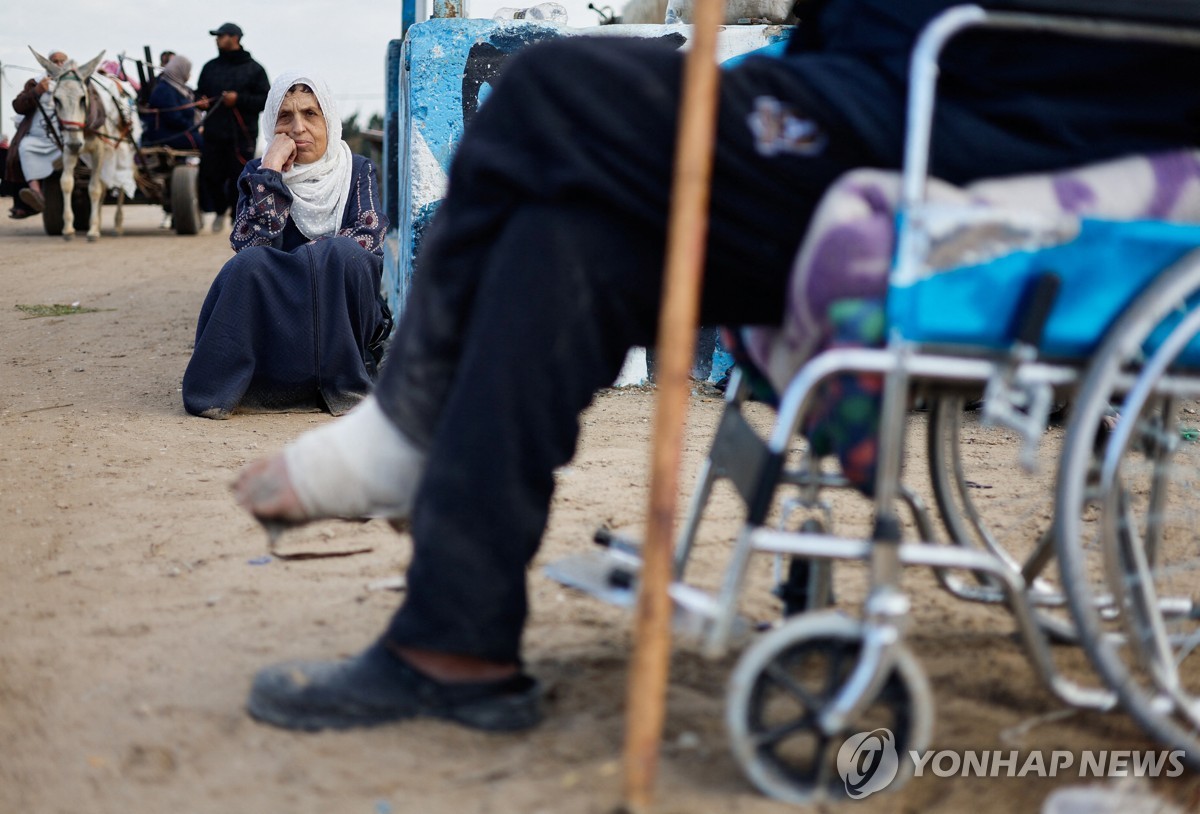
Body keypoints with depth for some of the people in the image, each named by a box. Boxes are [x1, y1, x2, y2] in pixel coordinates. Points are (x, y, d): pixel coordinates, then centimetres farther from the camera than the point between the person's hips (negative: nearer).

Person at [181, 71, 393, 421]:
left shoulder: (358, 171, 7)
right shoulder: (259, 173, 6)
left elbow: (370, 238, -11)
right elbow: (251, 245, -13)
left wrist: (299, 260, -17)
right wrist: (271, 169, -15)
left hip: (343, 321, 0)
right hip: (271, 320, 0)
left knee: (343, 255, -30)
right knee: (250, 264, -30)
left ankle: (344, 386, -21)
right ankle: (222, 388, -20)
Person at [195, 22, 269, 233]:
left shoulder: (254, 69, 3)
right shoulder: (210, 67, 16)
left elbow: (265, 100, -2)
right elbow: (199, 92, 23)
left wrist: (239, 99, -14)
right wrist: (200, 101, -1)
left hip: (242, 134, -4)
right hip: (213, 132, 4)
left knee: (240, 177, -6)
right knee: (210, 176, 2)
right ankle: (219, 210, 26)